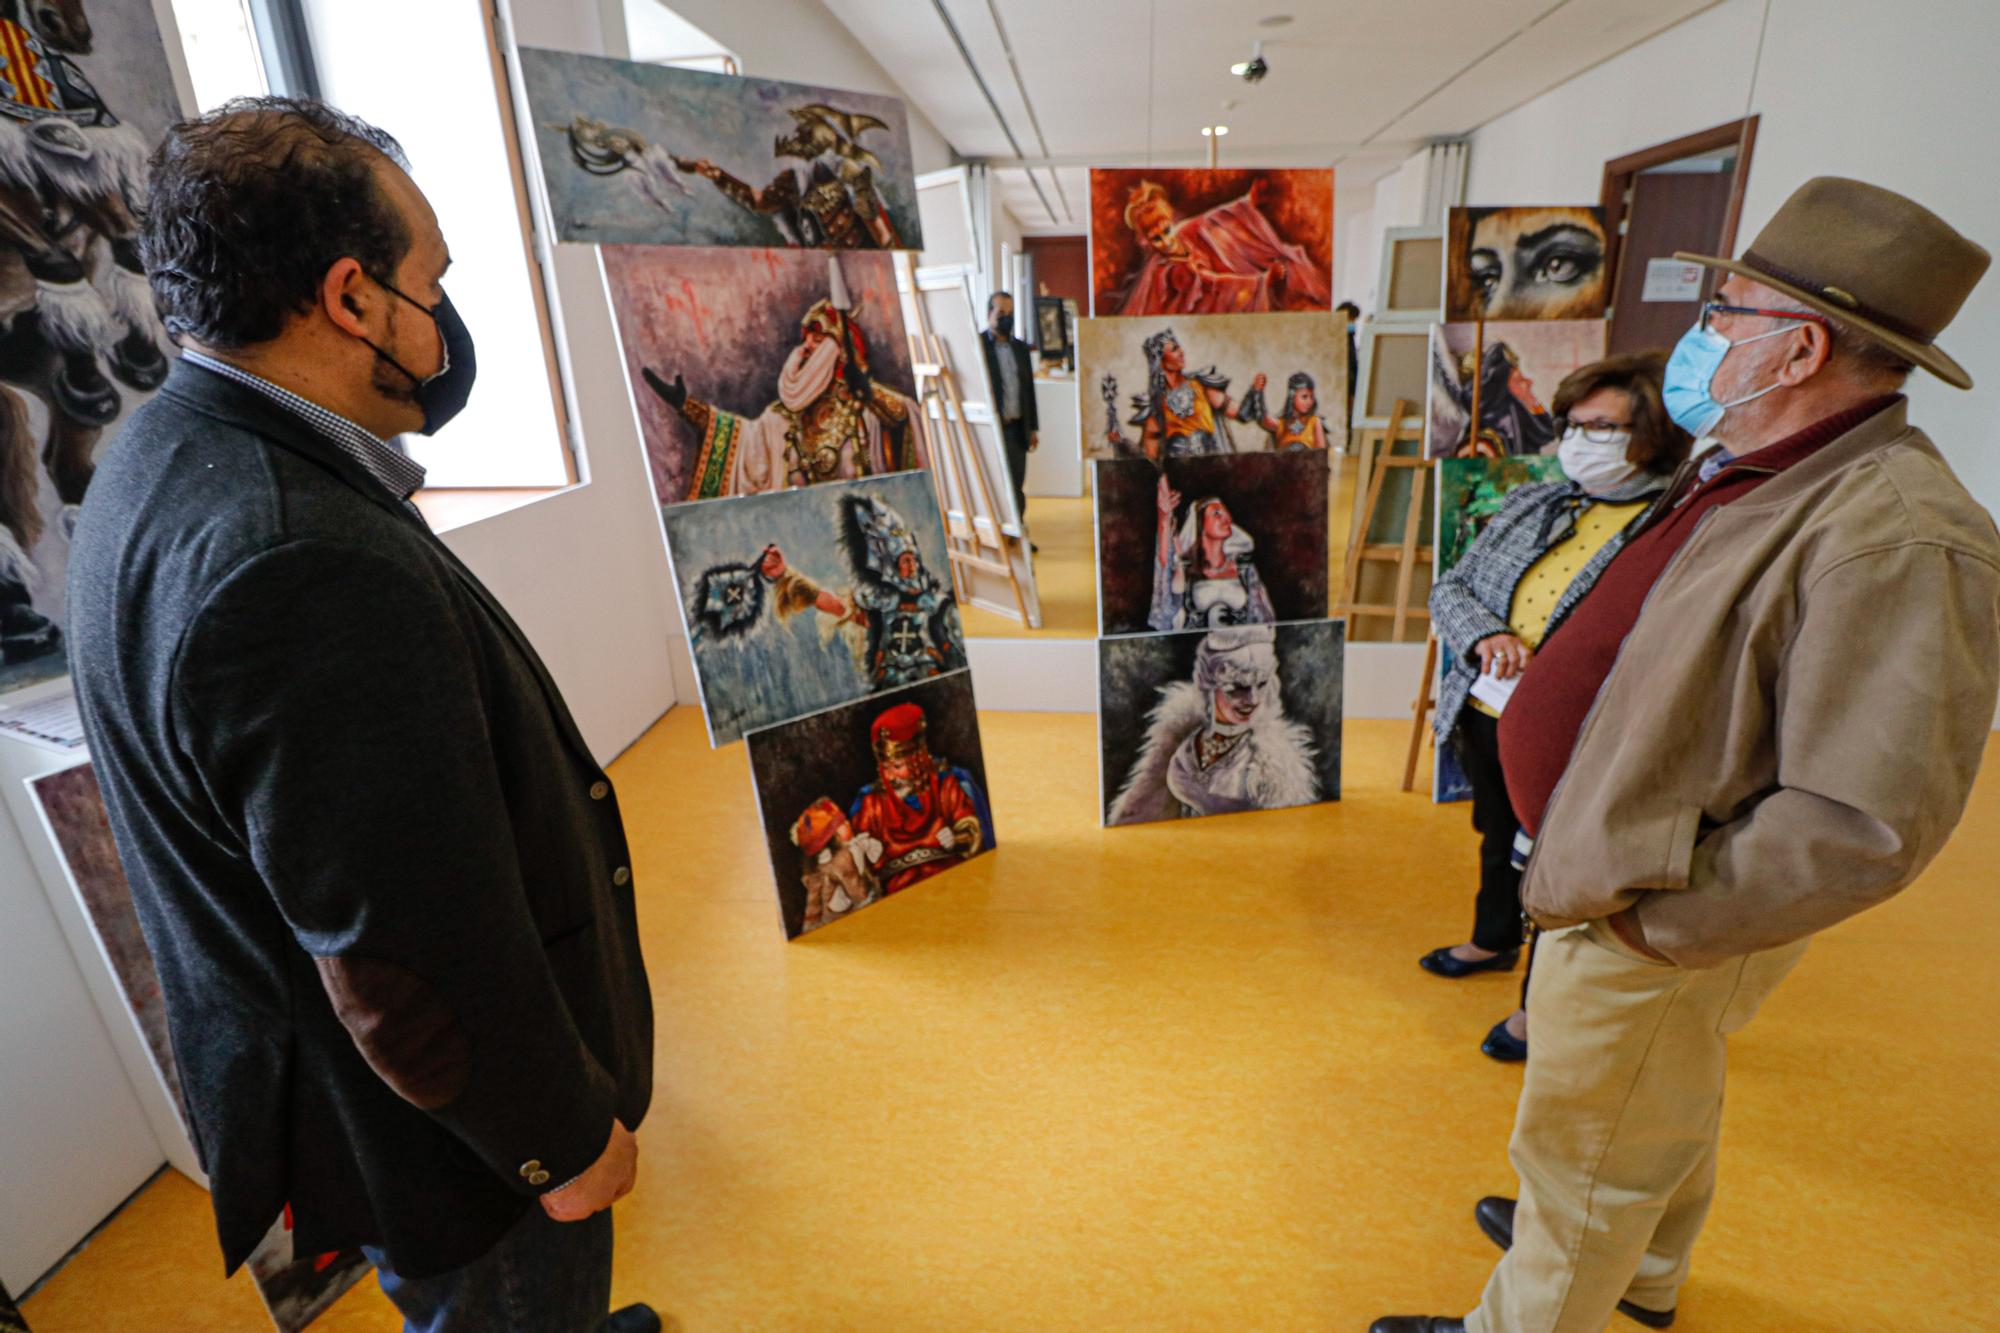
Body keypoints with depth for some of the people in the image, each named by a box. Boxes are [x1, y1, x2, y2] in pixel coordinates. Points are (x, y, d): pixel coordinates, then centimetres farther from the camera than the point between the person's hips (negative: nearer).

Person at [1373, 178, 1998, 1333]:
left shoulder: (1896, 539, -28)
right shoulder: (1748, 479, 3)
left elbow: (1864, 826, -30)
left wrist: (1649, 921, -23)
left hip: (1654, 939, -9)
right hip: (1617, 877, 10)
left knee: (1588, 1158, 14)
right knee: (1660, 1115, 31)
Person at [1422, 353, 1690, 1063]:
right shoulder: (1531, 503, 5)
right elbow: (1450, 588, 5)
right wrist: (1485, 636, -16)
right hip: (1484, 721, 6)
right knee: (1499, 843, 27)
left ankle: (1542, 1002, 37)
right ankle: (1493, 941, 54)